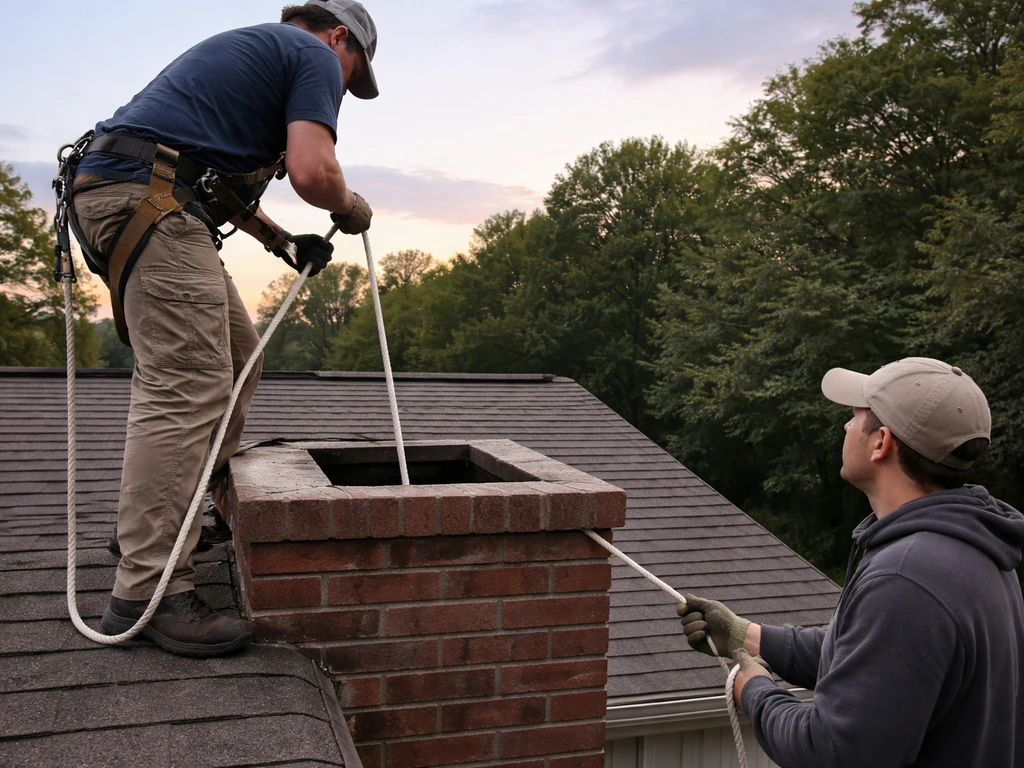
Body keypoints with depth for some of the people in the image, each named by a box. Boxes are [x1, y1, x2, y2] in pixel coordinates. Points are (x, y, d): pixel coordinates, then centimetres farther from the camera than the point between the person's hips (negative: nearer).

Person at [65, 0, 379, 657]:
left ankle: (198, 512, 21)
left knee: (236, 356, 16)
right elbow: (311, 170, -15)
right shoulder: (315, 57, 3)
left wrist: (283, 242, 28)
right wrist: (351, 208, 6)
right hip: (147, 201, -10)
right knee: (186, 390, -14)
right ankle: (149, 593, -12)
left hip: (114, 189, 10)